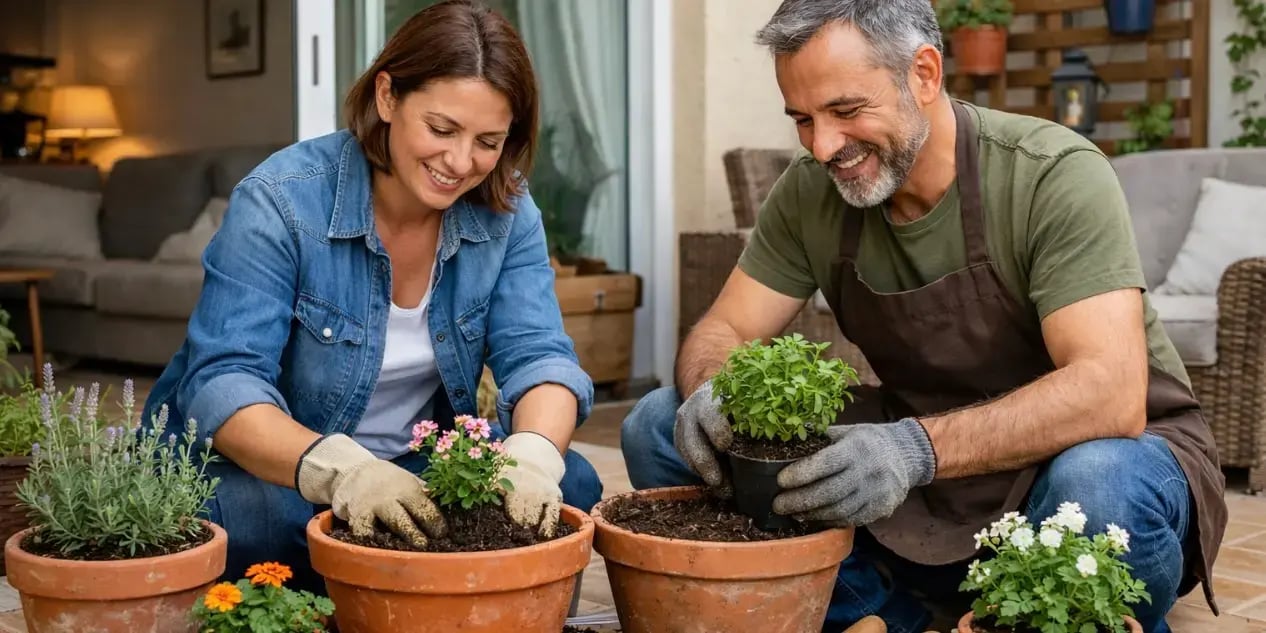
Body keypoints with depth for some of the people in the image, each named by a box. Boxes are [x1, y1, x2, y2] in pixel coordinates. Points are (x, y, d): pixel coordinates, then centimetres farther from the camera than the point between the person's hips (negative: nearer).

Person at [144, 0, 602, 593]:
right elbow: (221, 384, -28)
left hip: (416, 469, 4)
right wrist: (341, 470, -47)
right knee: (243, 512, -36)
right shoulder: (281, 200, -20)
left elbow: (538, 357, -14)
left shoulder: (507, 213, -7)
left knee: (570, 483, -19)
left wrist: (533, 455, -39)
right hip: (274, 470, -3)